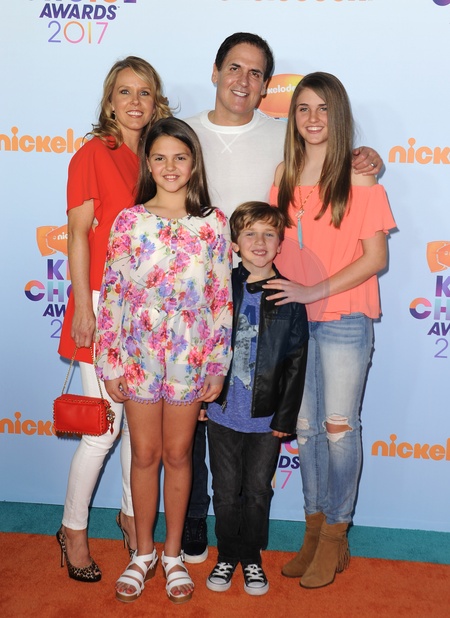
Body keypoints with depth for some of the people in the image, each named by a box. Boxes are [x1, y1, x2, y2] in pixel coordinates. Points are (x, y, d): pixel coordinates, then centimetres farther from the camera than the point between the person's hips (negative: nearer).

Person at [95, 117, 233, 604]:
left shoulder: (213, 224, -2)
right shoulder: (129, 222, -2)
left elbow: (222, 298, -1)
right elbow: (112, 293, -2)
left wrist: (218, 366, -2)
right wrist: (110, 365, -3)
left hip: (190, 357, 0)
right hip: (139, 354, 0)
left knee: (178, 455, 11)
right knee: (145, 455, 11)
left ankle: (173, 553, 30)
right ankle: (143, 553, 30)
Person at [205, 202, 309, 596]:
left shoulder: (289, 297, -5)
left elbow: (296, 361, -4)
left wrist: (286, 418, -5)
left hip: (266, 416, -1)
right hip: (222, 411, 1)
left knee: (258, 491, 12)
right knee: (226, 490, 13)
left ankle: (251, 558, 31)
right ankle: (227, 556, 32)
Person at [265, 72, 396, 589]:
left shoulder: (359, 176, -6)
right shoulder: (284, 174, 9)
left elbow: (375, 258, -9)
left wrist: (312, 291, -16)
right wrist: (281, 292, 0)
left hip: (343, 318, -4)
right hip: (291, 318, 5)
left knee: (339, 428, 1)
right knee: (305, 427, 11)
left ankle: (335, 537, 19)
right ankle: (314, 530, 26)